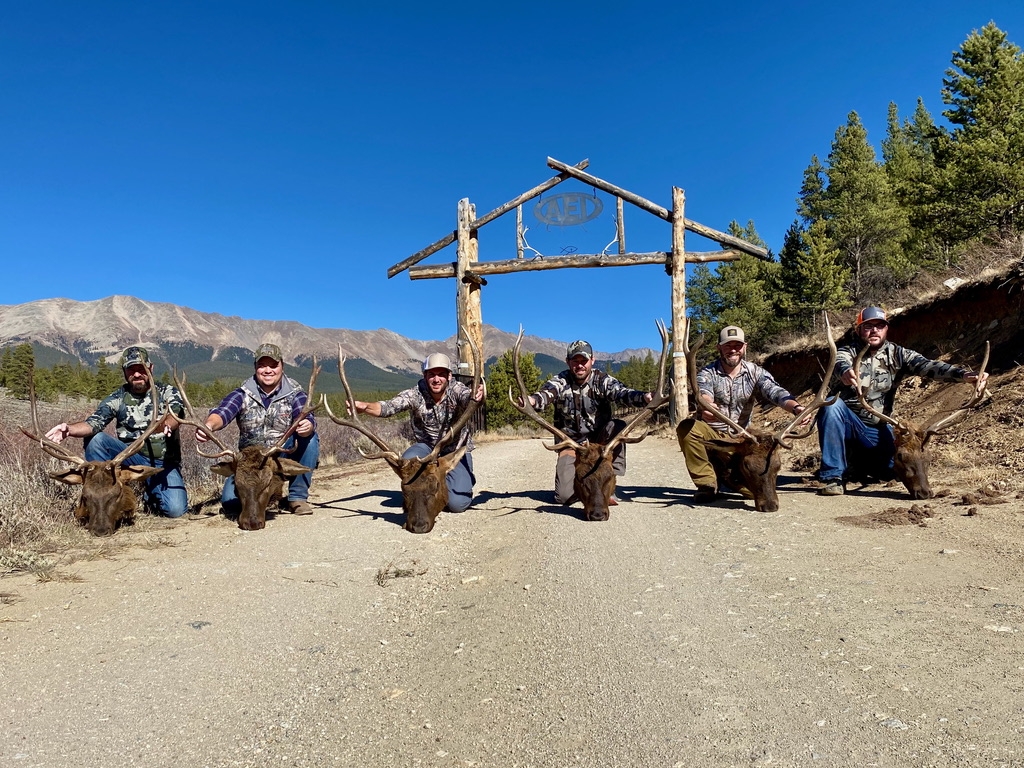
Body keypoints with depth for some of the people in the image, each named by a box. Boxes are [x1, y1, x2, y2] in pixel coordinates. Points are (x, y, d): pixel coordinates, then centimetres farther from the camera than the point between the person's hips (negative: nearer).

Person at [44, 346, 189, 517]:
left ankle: (152, 493, 11)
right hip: (131, 459, 2)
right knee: (94, 439, -21)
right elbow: (95, 422, -11)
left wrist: (165, 424, -47)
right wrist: (70, 429, -34)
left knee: (175, 509, -24)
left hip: (164, 463, -2)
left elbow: (175, 413, -21)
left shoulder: (168, 392, 0)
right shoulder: (116, 398, 5)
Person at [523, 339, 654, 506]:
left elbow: (622, 393, -26)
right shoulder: (561, 381, -8)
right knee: (564, 496, -15)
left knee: (618, 427, -31)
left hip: (600, 441, 0)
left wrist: (644, 397, -49)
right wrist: (532, 400, -54)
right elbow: (545, 394, -28)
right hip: (571, 444, 0)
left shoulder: (602, 380, -8)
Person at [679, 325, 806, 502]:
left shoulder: (755, 372, -1)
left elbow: (775, 391, -19)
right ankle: (708, 483, -16)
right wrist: (706, 407, -55)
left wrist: (796, 407, -42)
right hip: (711, 434, -1)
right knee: (686, 427, -33)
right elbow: (703, 394, -29)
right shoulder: (707, 373, -7)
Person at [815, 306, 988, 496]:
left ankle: (860, 461, 22)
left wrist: (964, 374, -36)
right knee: (832, 405, -35)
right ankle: (832, 475, -26)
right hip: (847, 423, -3)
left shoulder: (897, 354, 1)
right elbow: (840, 364, -32)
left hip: (877, 429, 3)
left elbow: (928, 366, -16)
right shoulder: (848, 352, -7)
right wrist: (845, 372, -58)